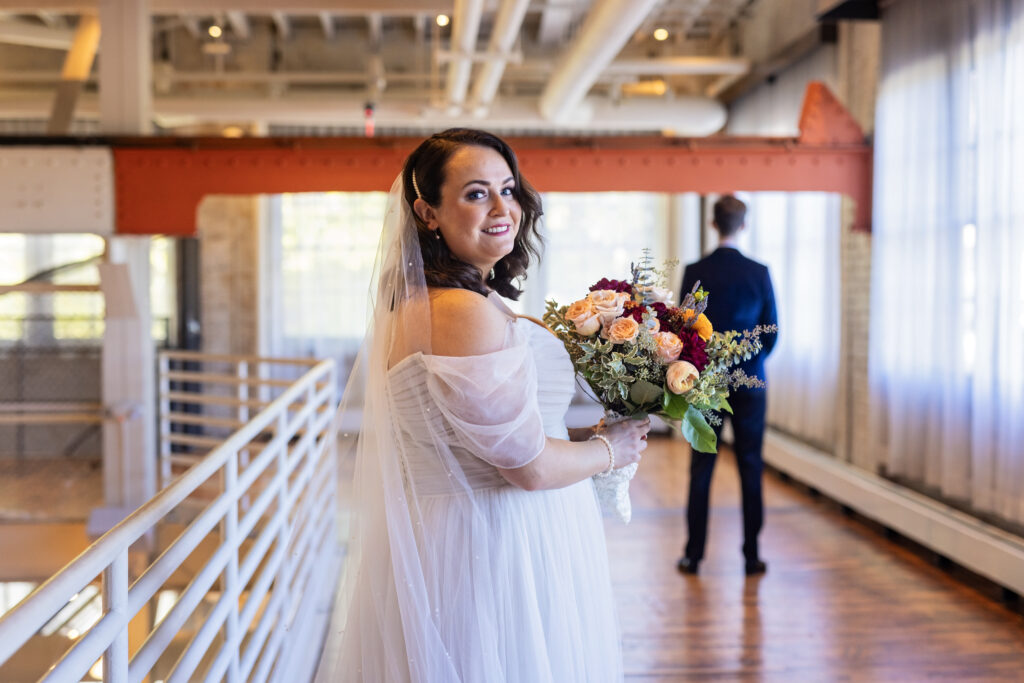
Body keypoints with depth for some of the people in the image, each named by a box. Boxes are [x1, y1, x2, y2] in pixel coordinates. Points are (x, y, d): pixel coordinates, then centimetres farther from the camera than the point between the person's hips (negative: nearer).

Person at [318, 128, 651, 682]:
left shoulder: (418, 305, 6)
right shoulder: (466, 313, -25)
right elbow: (530, 467, -23)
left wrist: (583, 432, 12)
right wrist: (610, 449, -5)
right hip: (491, 554, -10)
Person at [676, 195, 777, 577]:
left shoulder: (695, 272, -5)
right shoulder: (759, 273, -3)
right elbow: (772, 331, 2)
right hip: (749, 384, 0)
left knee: (701, 469, 5)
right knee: (750, 469, 6)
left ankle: (693, 554, 9)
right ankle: (751, 556, 10)